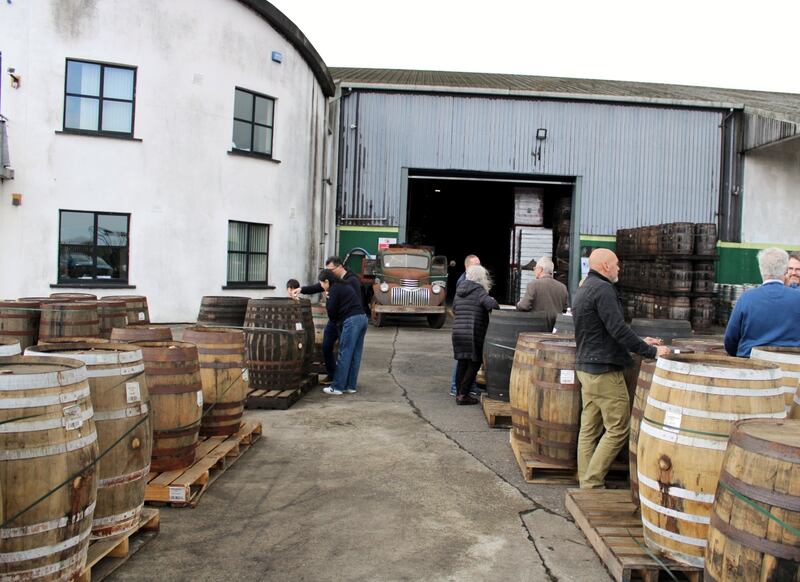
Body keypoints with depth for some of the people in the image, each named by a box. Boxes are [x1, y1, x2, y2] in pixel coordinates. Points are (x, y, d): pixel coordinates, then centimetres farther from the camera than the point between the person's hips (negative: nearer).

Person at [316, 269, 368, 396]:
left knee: (344, 355, -5)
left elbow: (331, 311, -5)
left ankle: (337, 387, -1)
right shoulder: (345, 286, 23)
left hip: (351, 320, -9)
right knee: (355, 355, 10)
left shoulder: (334, 289, -2)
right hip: (362, 317, 9)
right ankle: (350, 386, 14)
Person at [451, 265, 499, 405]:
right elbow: (492, 304, -22)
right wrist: (498, 311, -4)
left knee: (462, 362, 13)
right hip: (473, 333, -7)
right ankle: (463, 395, -1)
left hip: (457, 331, 7)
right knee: (474, 363, 1)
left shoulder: (459, 291, 14)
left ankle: (460, 394, 17)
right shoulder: (479, 291, -8)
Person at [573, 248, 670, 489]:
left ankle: (587, 483, 16)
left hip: (585, 367, 10)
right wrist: (651, 351, -15)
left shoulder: (584, 290, 18)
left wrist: (640, 342, 21)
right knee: (618, 428, -1)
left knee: (589, 428, 11)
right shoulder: (603, 289, -14)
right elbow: (618, 329, -21)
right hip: (604, 370, -10)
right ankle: (592, 483, 1)